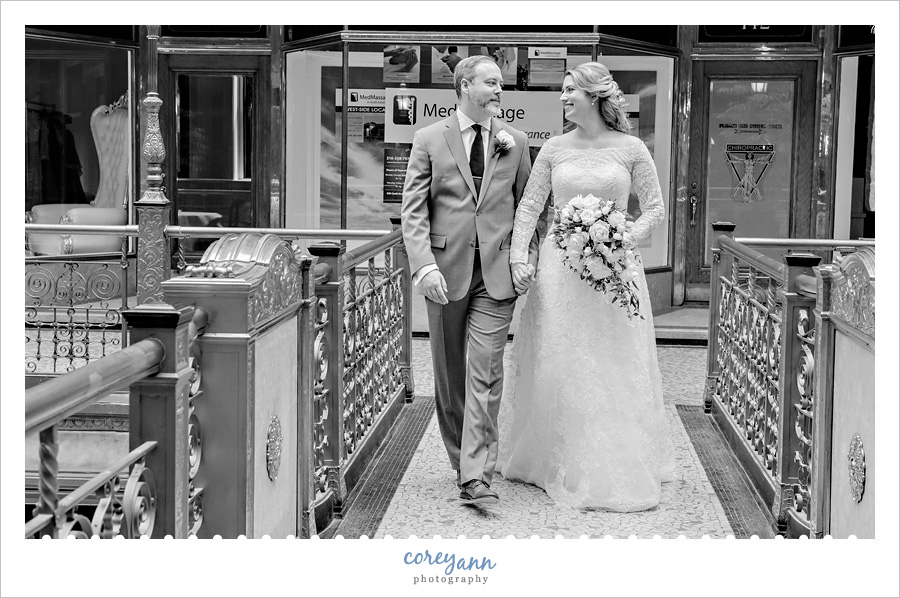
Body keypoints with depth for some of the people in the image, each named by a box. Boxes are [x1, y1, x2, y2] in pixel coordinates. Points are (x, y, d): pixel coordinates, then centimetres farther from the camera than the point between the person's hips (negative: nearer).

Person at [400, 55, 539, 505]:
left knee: (485, 375, -7)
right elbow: (413, 210, -3)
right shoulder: (429, 140, 2)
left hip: (497, 270, 0)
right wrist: (424, 265, -15)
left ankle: (476, 476, -8)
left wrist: (529, 257, 2)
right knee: (449, 374, 10)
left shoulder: (515, 141, 8)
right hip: (445, 269, 0)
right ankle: (460, 459, 25)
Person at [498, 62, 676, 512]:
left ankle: (619, 468, 15)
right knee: (559, 366, 4)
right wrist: (518, 257, -6)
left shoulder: (630, 149, 0)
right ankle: (563, 464, 17)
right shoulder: (554, 149, 5)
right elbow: (529, 206, 6)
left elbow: (655, 208, 3)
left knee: (616, 369, 2)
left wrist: (626, 242, -13)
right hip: (561, 267, 2)